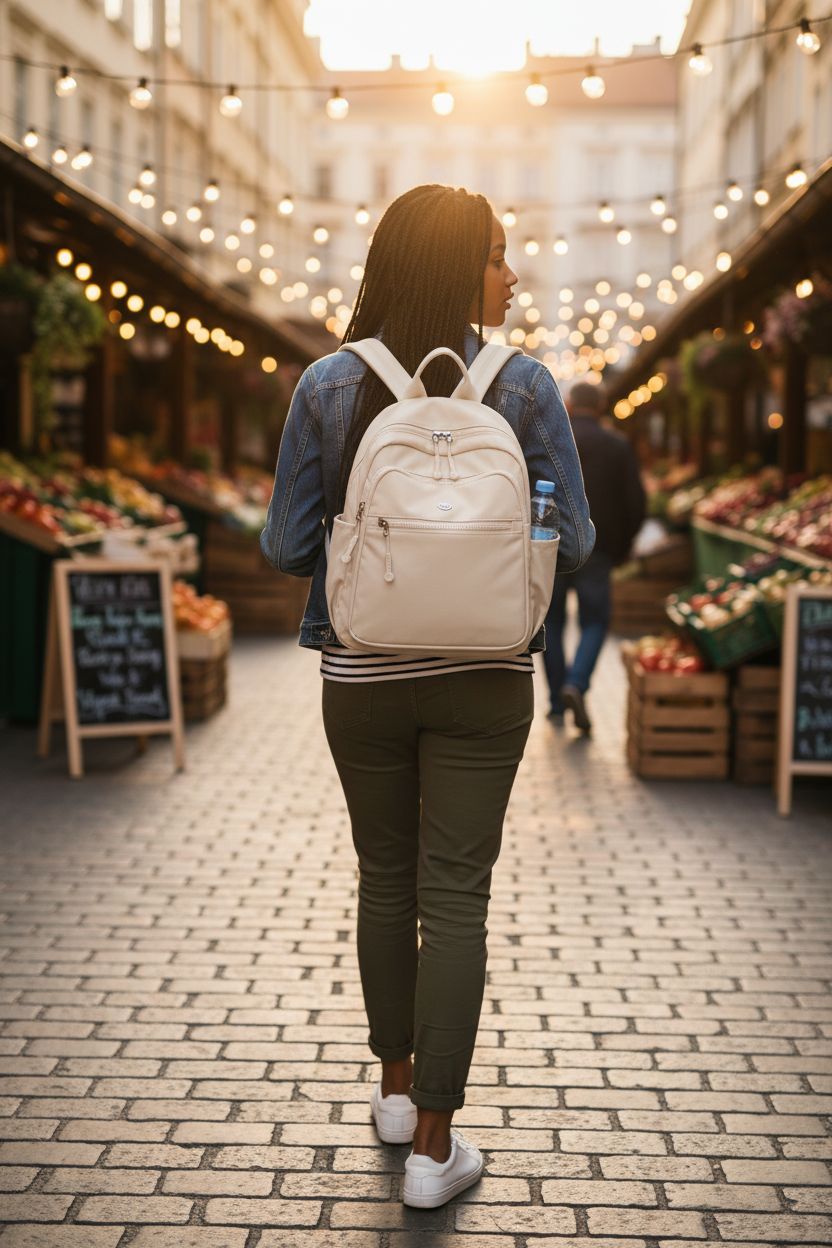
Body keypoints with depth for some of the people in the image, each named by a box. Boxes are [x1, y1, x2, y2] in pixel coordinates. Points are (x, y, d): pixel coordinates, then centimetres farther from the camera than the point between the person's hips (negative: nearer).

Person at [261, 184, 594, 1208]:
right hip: (483, 677, -1)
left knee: (385, 880, 19)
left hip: (364, 676, 1)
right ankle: (433, 1143, 9)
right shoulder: (524, 386, -10)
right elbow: (572, 544, -5)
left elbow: (287, 548, -5)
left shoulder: (329, 385, -8)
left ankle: (396, 1085, 34)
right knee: (454, 894, 5)